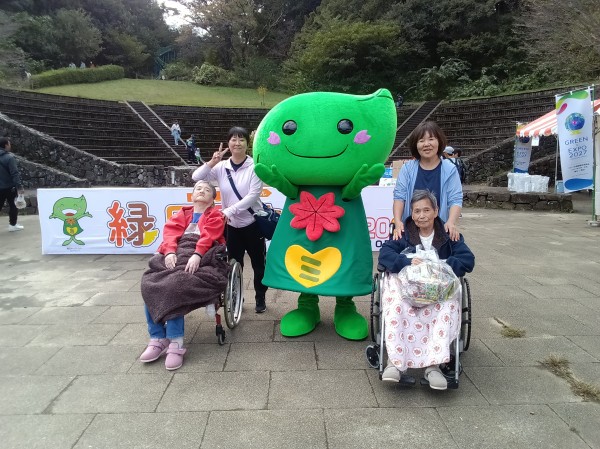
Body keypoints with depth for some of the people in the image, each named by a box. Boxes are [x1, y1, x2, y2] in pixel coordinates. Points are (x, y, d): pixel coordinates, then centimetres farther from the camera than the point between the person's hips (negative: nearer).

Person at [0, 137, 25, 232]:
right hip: (9, 187, -6)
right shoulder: (9, 157, -16)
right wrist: (19, 187, -22)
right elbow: (14, 173, -21)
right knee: (13, 206, 8)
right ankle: (12, 225, 14)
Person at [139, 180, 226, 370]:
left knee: (175, 283, -33)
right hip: (176, 254, 5)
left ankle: (175, 342, -30)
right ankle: (157, 338, -20)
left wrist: (197, 255, -23)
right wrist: (170, 252, -13)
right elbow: (171, 232, 9)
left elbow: (209, 236, -4)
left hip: (200, 255, -4)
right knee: (149, 282, -24)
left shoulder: (215, 215, 17)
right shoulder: (182, 214, 29)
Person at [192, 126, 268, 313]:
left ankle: (260, 298, 26)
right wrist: (212, 162, -18)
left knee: (258, 263, 9)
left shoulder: (254, 166, -11)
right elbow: (196, 177, -3)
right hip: (232, 225, 3)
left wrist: (228, 211, -24)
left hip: (253, 224, -2)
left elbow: (253, 195, -19)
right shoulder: (221, 167, -2)